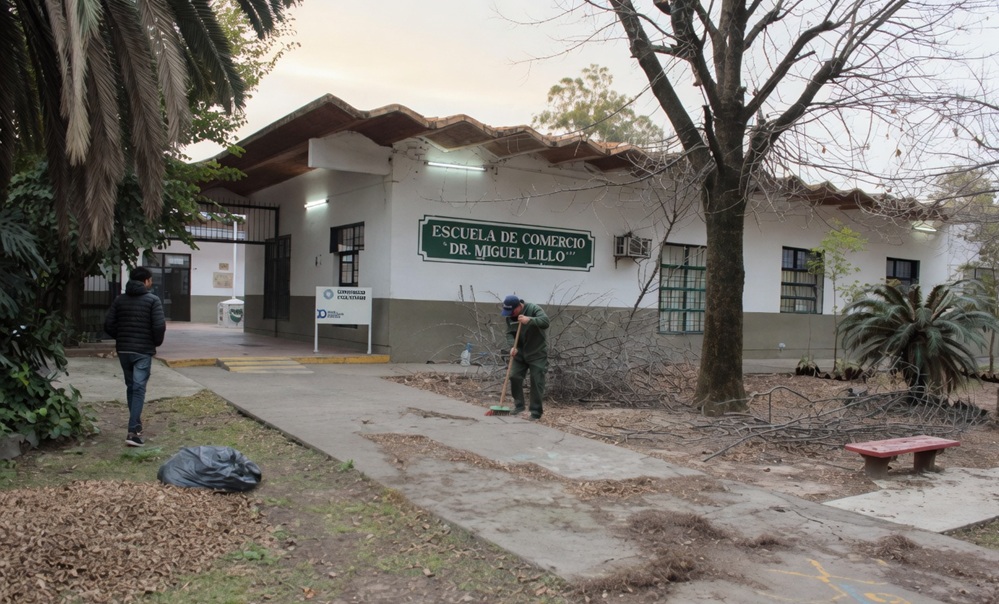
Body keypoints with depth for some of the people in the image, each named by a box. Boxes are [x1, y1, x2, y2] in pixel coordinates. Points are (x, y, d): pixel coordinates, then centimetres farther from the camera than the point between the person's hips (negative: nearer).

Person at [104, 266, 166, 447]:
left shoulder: (119, 300, 7)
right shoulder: (152, 300, -7)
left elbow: (108, 325, 3)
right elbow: (159, 326, -15)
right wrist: (156, 342, 3)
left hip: (123, 350, 5)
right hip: (143, 351, -5)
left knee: (130, 387, 18)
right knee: (139, 389, -5)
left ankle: (136, 425, 29)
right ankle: (133, 431, -13)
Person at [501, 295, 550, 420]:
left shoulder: (533, 309, -20)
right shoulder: (510, 316, -2)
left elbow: (545, 321, -33)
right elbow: (509, 333, -1)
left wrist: (529, 320, -48)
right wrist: (512, 346, -19)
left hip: (537, 354, -5)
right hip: (520, 353, 5)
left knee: (537, 382, -5)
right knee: (514, 377, 0)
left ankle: (536, 412, 3)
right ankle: (519, 405, 18)